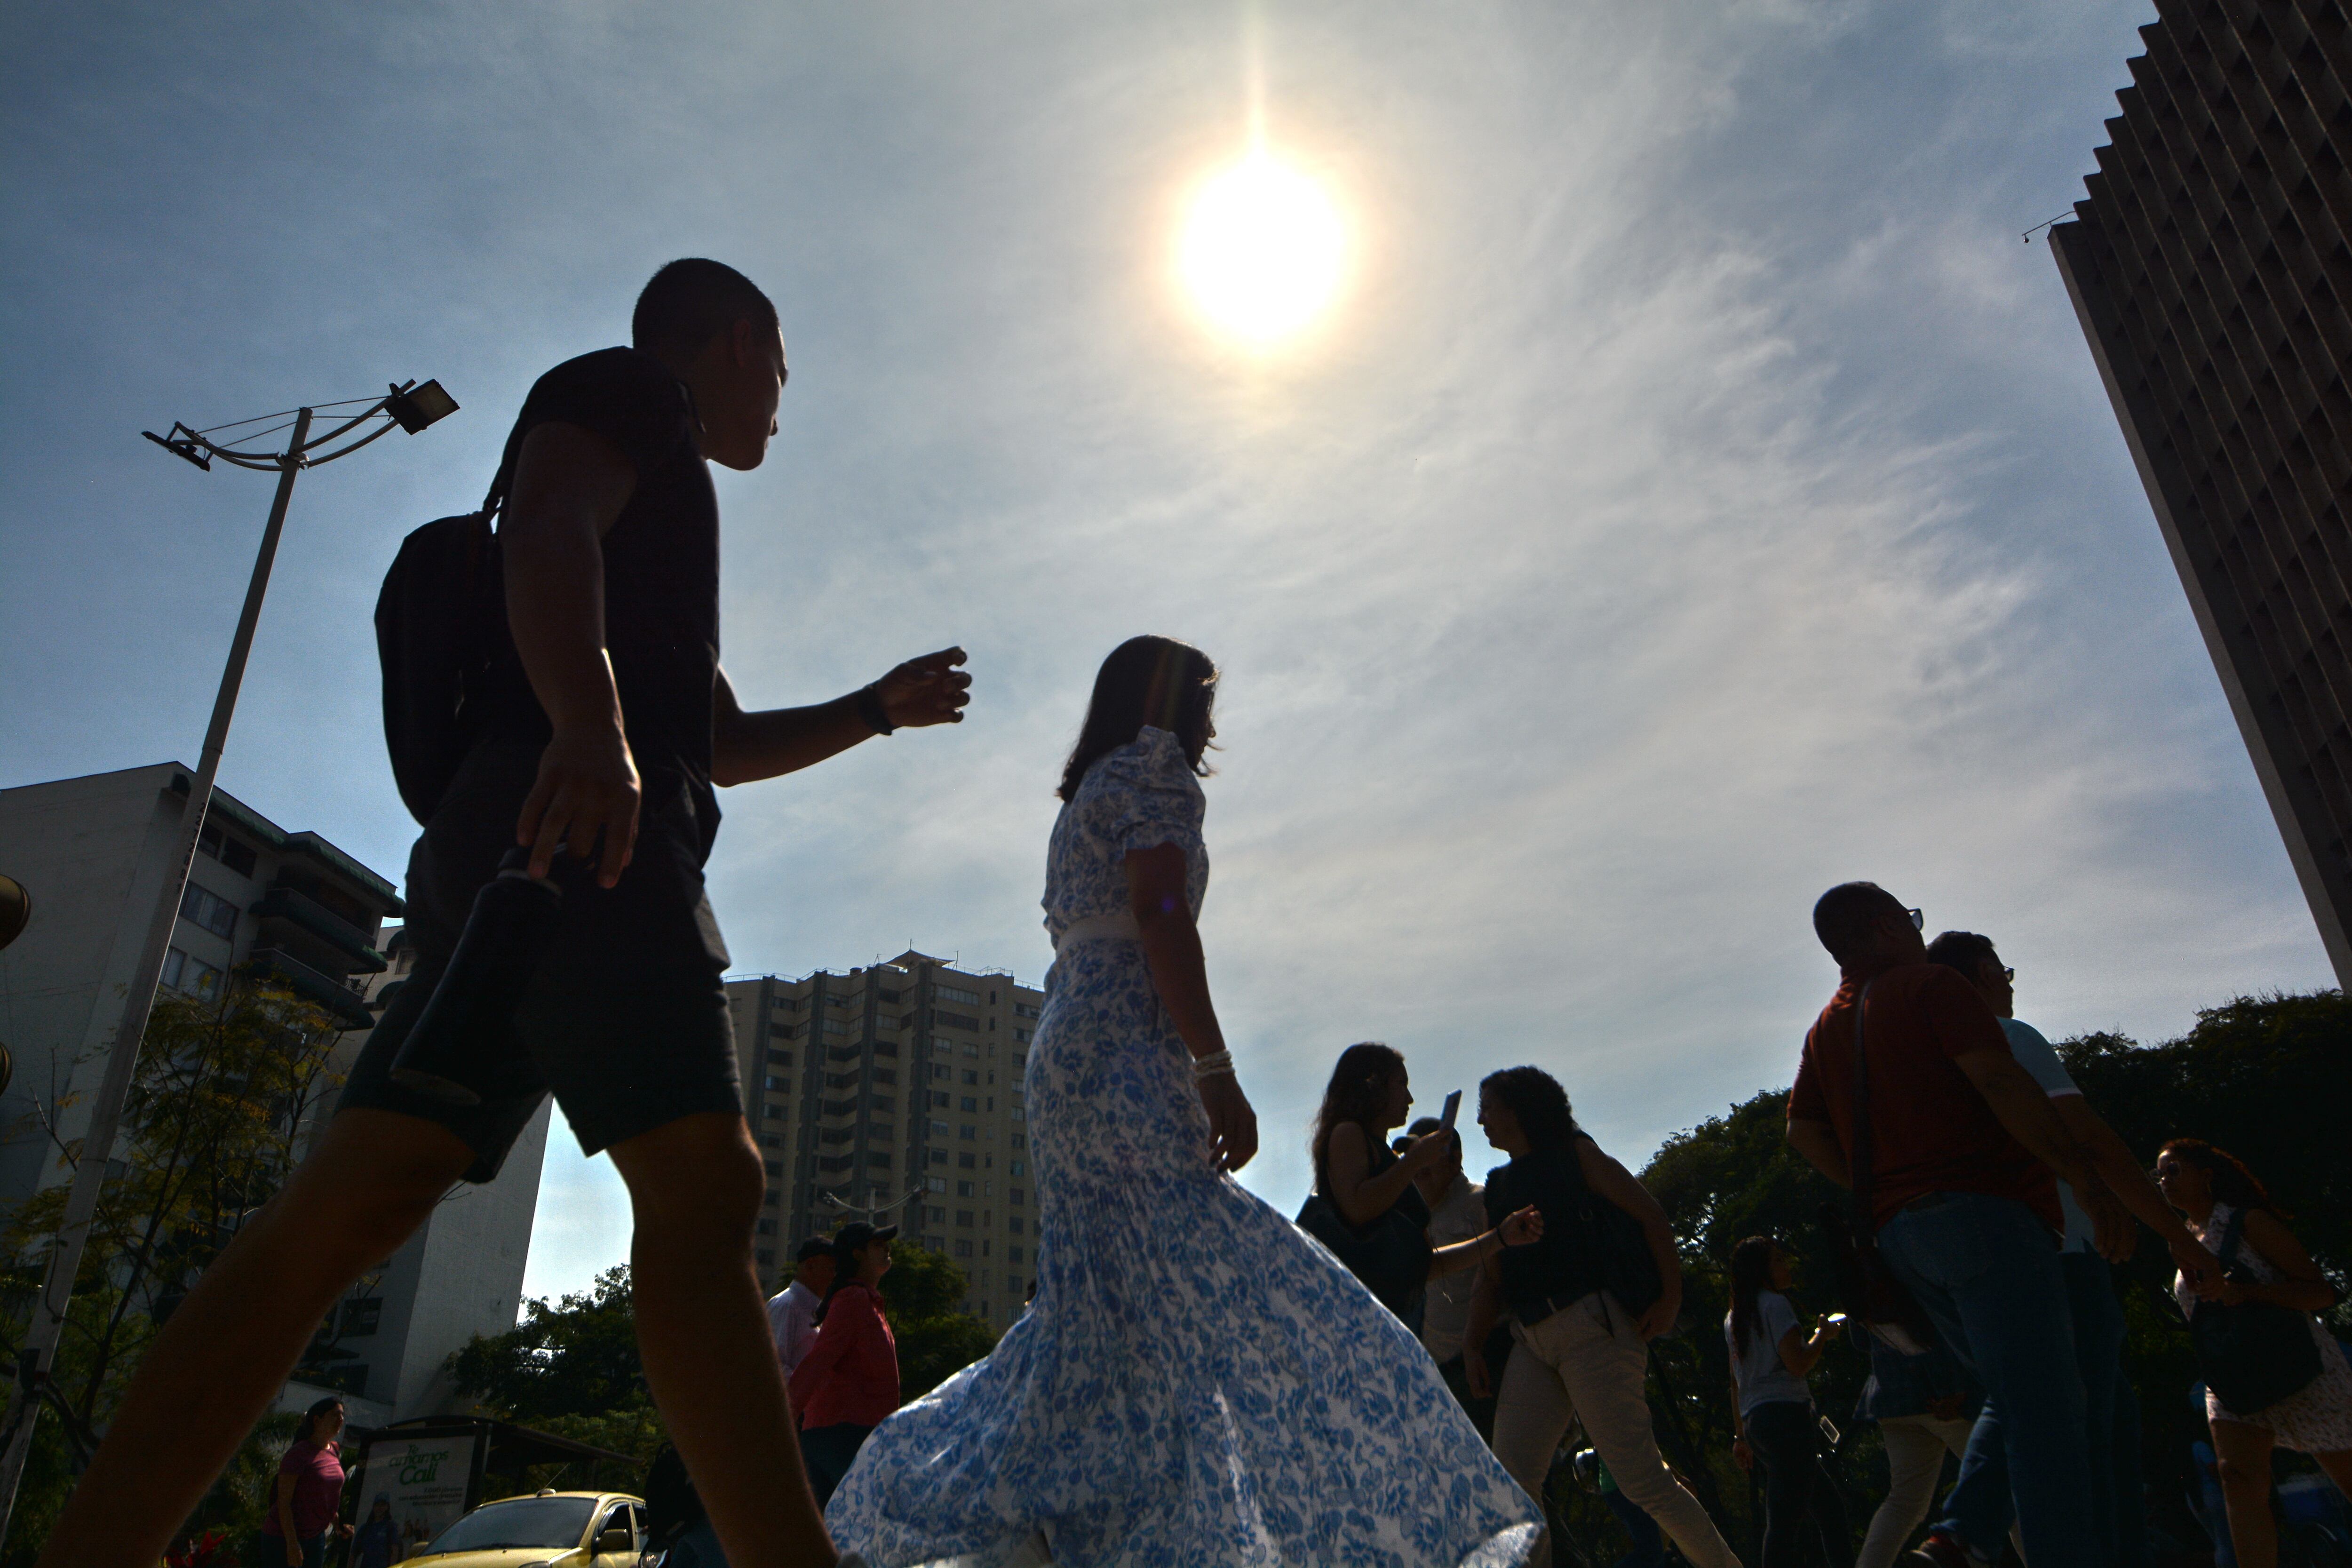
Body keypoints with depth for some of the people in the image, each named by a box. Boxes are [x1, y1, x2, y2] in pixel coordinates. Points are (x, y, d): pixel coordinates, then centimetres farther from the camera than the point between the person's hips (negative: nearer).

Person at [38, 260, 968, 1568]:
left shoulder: (664, 521, 38)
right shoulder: (628, 387, 12)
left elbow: (726, 740, 39)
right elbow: (546, 530, -11)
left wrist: (879, 708, 37)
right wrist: (589, 718, -29)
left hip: (536, 848, 10)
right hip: (575, 822, -10)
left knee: (342, 1218, -1)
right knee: (705, 1187, -21)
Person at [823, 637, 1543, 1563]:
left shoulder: (1086, 798, 28)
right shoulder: (1152, 768, 0)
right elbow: (1160, 914, -14)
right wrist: (1216, 1070, -17)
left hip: (1067, 1064, 10)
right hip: (1122, 1061, -10)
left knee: (1111, 1318, 10)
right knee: (1209, 1297, -13)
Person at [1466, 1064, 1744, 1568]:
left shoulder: (1574, 1155, 6)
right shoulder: (1497, 1188, 20)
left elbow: (1651, 1215, 0)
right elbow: (1490, 1282, 16)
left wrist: (1670, 1298, -9)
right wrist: (1471, 1348, 3)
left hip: (1590, 1325, -6)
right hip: (1531, 1341, 6)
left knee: (1640, 1478, -7)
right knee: (1510, 1482, -5)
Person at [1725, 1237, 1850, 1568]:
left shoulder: (1733, 1318, 21)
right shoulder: (1775, 1304, -5)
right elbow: (1798, 1364, -14)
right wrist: (1823, 1333, 3)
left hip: (1755, 1421, 9)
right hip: (1787, 1413, -9)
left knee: (1829, 1506, 17)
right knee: (1785, 1519, -14)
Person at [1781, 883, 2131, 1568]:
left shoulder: (1826, 1028, 21)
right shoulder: (1931, 985, -1)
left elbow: (1805, 1132, 19)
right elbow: (1999, 1079, -14)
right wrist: (2086, 1178, -14)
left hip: (1898, 1230, 8)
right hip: (1983, 1210, -8)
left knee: (2014, 1401, 16)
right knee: (2042, 1410, -9)